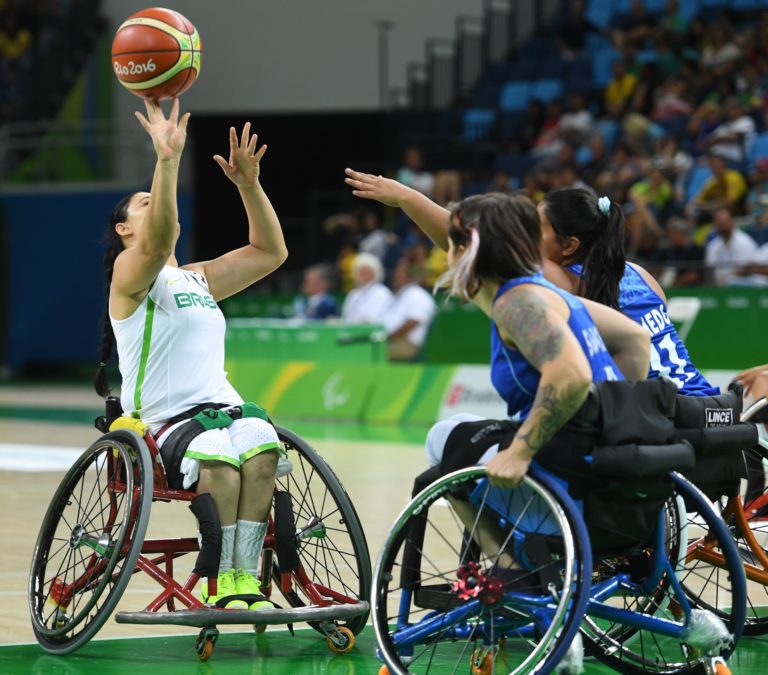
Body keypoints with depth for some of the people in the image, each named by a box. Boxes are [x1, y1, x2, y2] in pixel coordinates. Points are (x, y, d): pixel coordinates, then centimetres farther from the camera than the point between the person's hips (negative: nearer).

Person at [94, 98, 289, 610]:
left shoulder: (199, 279, 25)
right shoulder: (132, 274, 4)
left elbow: (270, 252, 22)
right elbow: (156, 245, -19)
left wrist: (249, 184, 11)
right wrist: (168, 160, -29)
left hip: (223, 406, 5)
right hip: (162, 423, -5)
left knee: (261, 444, -32)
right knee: (217, 455, -38)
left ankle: (245, 576, -32)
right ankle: (221, 581, -27)